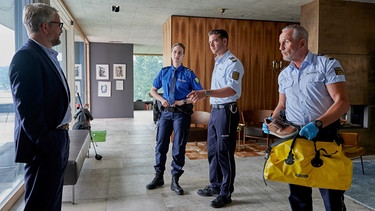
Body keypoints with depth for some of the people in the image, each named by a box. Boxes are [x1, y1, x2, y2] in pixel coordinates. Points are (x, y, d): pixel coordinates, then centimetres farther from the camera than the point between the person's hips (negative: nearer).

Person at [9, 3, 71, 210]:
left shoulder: (48, 55, 13)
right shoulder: (26, 56, -17)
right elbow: (27, 109, -22)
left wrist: (61, 138, 15)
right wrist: (47, 144, -19)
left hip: (58, 140, 9)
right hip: (44, 146, -9)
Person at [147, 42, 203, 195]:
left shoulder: (189, 73, -4)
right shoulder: (164, 72, 7)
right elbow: (153, 90, 14)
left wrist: (183, 101, -14)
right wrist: (162, 99, -5)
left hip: (181, 113, -3)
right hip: (166, 112, 3)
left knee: (179, 147, 3)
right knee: (161, 145, 8)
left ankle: (175, 181, 17)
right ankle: (158, 177, 24)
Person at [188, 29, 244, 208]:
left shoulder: (232, 63, -12)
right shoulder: (218, 63, 18)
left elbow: (231, 90, -26)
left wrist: (206, 93, -36)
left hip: (226, 111, -9)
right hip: (215, 110, 9)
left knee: (224, 153, -1)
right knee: (212, 151, 15)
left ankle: (226, 193, 13)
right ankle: (215, 186, 30)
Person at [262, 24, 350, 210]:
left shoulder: (327, 65, -6)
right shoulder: (284, 75, 11)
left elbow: (342, 102, -13)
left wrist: (317, 124, -26)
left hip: (324, 135, -5)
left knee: (332, 195, 4)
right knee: (297, 194, 14)